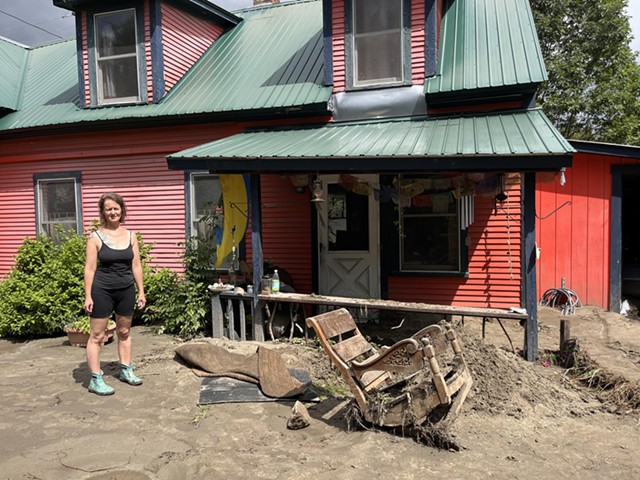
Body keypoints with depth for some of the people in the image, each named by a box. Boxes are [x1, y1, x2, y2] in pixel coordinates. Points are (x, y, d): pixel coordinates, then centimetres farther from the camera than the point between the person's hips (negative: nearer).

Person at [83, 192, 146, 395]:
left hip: (126, 290, 4)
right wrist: (88, 296, -11)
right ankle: (96, 380, 10)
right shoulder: (96, 237, -5)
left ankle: (126, 370, 30)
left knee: (124, 331, 16)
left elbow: (136, 266, 8)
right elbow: (90, 268, -7)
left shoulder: (131, 236, 5)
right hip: (102, 291, -4)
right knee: (97, 335, 1)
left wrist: (141, 291, 6)